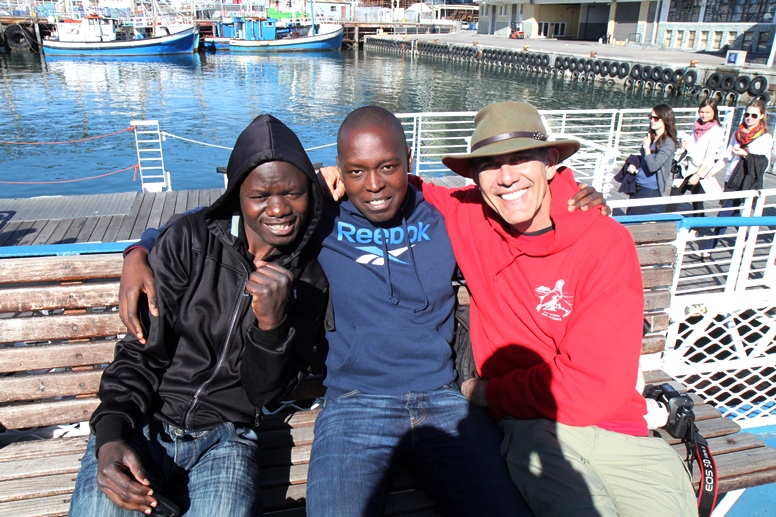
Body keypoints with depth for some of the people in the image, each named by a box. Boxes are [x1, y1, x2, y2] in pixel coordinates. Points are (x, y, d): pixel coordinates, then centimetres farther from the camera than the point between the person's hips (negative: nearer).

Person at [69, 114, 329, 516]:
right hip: (143, 425, 0)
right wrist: (111, 436, -15)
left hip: (225, 439, 1)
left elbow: (265, 393, -2)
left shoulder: (309, 282, 1)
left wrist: (272, 324, -20)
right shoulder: (190, 241, -2)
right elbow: (141, 353, 0)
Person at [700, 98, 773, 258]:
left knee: (725, 215, -6)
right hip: (733, 180, 5)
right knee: (732, 215, 8)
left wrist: (746, 155, -27)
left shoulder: (765, 138, -5)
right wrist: (713, 170, 11)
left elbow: (764, 164, -14)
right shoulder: (738, 133, 11)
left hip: (749, 185, -5)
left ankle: (709, 248, 3)